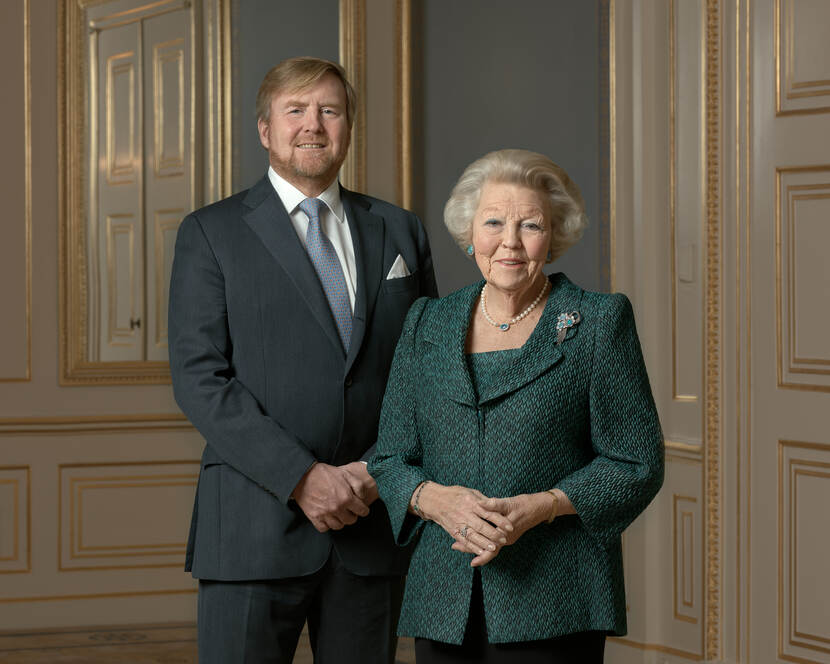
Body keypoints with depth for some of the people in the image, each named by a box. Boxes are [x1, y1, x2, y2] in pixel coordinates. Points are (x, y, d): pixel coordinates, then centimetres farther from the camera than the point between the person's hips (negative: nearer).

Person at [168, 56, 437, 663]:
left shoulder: (399, 232, 13)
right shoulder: (211, 234, 3)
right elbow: (199, 379, -6)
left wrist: (377, 469, -6)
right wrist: (303, 477, -15)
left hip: (371, 527, 3)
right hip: (255, 529, -3)